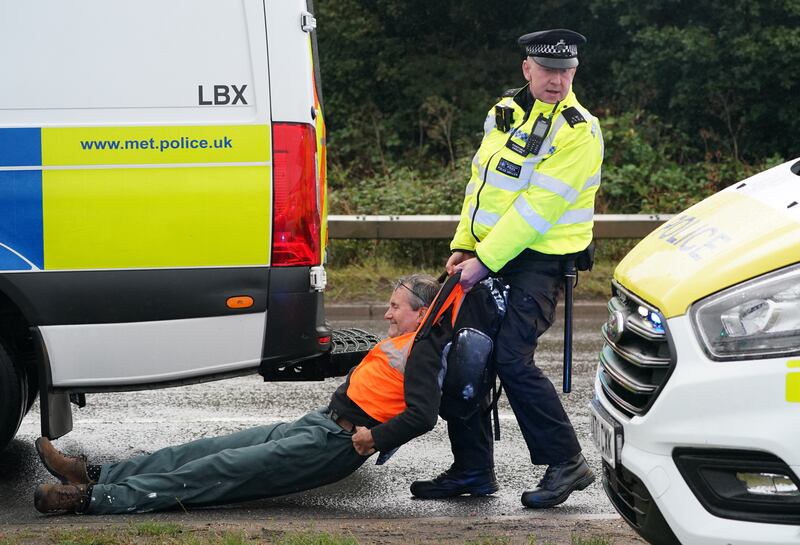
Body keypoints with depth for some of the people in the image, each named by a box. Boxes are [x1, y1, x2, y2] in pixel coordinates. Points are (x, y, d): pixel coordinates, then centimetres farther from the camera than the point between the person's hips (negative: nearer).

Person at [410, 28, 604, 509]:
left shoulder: (578, 131, -14)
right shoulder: (505, 112, 10)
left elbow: (537, 209, -20)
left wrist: (485, 262, -20)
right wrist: (464, 245, 6)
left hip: (540, 261, -8)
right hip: (488, 254, 8)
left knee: (512, 357, -17)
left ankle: (567, 463, -3)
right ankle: (472, 470, 17)